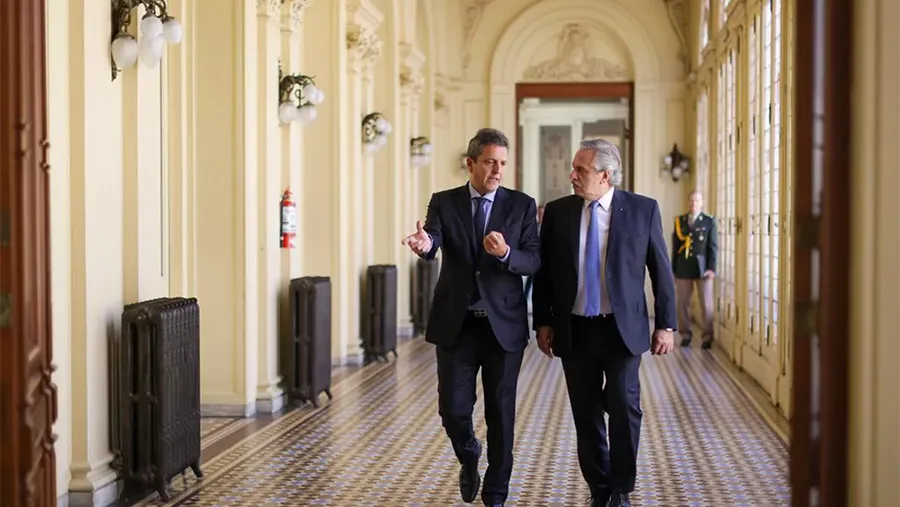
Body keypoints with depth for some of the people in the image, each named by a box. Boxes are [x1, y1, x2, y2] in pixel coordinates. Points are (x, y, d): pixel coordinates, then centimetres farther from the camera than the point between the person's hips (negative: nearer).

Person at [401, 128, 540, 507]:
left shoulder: (521, 205, 2)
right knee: (453, 409, 0)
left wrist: (506, 253, -26)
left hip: (503, 325, 0)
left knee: (501, 413, 6)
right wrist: (424, 243, -42)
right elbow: (432, 242, -17)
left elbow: (534, 261, -5)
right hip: (455, 324, 0)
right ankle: (469, 456, 34)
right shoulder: (443, 203, 2)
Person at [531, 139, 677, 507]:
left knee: (624, 405, -12)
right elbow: (543, 272, 9)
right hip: (574, 331, 2)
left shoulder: (643, 210, -2)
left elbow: (661, 270, 1)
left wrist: (665, 325, -1)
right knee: (586, 414, 7)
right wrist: (543, 322, 5)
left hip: (623, 328, -2)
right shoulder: (557, 212, 3)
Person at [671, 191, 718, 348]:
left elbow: (713, 247, -1)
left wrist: (712, 268, -10)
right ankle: (685, 335, 16)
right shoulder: (679, 221, 9)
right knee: (683, 303, 6)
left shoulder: (709, 222, 2)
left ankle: (707, 337, 9)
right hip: (683, 268, 2)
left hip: (702, 268, -2)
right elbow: (675, 246, 8)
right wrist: (674, 269, 6)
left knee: (706, 304, 1)